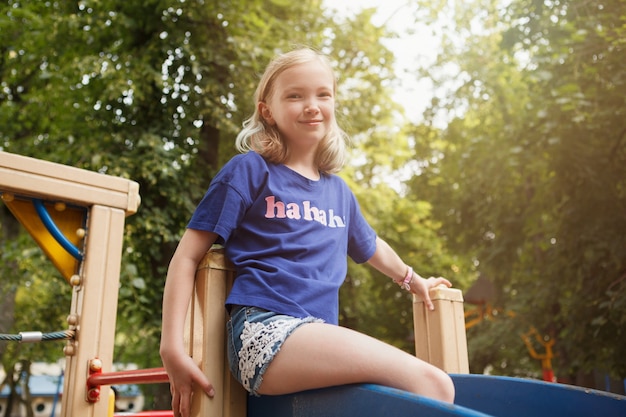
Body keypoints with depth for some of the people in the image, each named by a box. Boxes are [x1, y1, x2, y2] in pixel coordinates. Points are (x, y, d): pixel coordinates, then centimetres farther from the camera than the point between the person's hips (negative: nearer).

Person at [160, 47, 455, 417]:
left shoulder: (338, 190, 18)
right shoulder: (249, 171, 2)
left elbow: (370, 246, 38)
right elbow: (188, 256, -1)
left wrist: (414, 281, 52)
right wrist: (172, 347, -8)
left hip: (319, 337, 6)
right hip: (265, 330, -6)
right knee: (431, 384, -20)